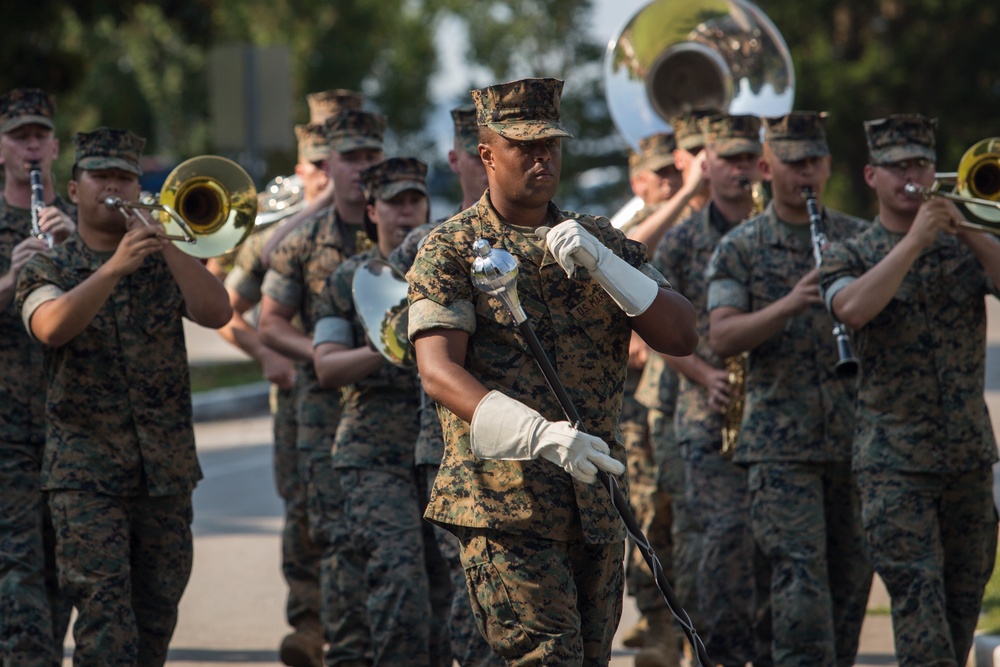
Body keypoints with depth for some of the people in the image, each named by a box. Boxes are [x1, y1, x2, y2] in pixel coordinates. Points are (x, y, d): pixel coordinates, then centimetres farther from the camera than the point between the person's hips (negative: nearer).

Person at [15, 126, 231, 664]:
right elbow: (53, 328, -18)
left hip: (166, 470, 3)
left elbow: (217, 313, -7)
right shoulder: (48, 270, 4)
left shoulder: (164, 264, 12)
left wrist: (167, 243, -16)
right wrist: (116, 267, -28)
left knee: (157, 614, 7)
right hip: (86, 472, -3)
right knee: (104, 614, -13)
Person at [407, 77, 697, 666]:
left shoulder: (600, 241, 13)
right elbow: (438, 370, -15)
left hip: (597, 502, 5)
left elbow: (682, 337, 3)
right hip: (504, 502, -5)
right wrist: (539, 434, -30)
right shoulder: (451, 250, -1)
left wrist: (601, 264, -12)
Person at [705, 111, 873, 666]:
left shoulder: (858, 239, 11)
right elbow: (721, 337, -9)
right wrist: (789, 305, -23)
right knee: (799, 573, -12)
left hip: (854, 433, 3)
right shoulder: (740, 249, 2)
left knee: (851, 574, 7)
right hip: (780, 438, -3)